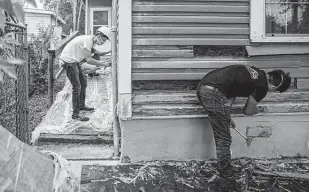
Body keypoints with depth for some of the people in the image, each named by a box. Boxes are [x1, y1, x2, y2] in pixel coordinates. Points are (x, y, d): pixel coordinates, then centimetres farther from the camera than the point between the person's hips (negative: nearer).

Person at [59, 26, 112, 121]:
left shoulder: (91, 41, 9)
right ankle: (75, 114, -4)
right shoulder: (88, 40, -22)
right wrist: (104, 64, -18)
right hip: (68, 61, -11)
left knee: (83, 81, 19)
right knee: (77, 87, -10)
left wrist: (109, 51, 4)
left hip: (74, 61, 11)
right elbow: (89, 60, -24)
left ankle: (81, 105, 33)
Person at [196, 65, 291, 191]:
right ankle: (224, 172, 19)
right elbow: (247, 111, 9)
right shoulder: (262, 86, -2)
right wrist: (256, 110, 31)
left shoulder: (254, 73, 22)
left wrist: (226, 116, 21)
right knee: (224, 137, 6)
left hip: (202, 86, 9)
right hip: (213, 92, -9)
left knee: (221, 134, 21)